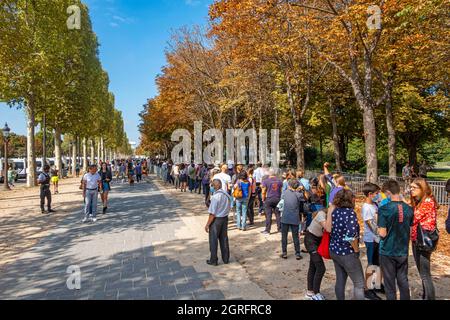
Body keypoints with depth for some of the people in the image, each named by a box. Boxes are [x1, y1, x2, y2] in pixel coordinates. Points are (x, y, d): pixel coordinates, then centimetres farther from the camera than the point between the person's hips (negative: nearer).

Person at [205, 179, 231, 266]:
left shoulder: (215, 197, -22)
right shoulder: (227, 195, -1)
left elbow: (212, 213, -21)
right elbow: (229, 208, 9)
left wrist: (207, 224, -12)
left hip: (216, 220, -7)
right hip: (225, 218, 7)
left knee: (213, 240, 8)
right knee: (224, 239, 17)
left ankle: (213, 260, 19)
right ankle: (226, 259, 28)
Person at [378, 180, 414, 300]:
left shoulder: (384, 209, -19)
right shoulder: (409, 209, -3)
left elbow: (382, 233, -19)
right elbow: (410, 230, 8)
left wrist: (379, 226, 1)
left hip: (387, 252, -4)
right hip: (403, 251, 4)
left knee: (390, 283, 10)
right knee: (403, 281, 18)